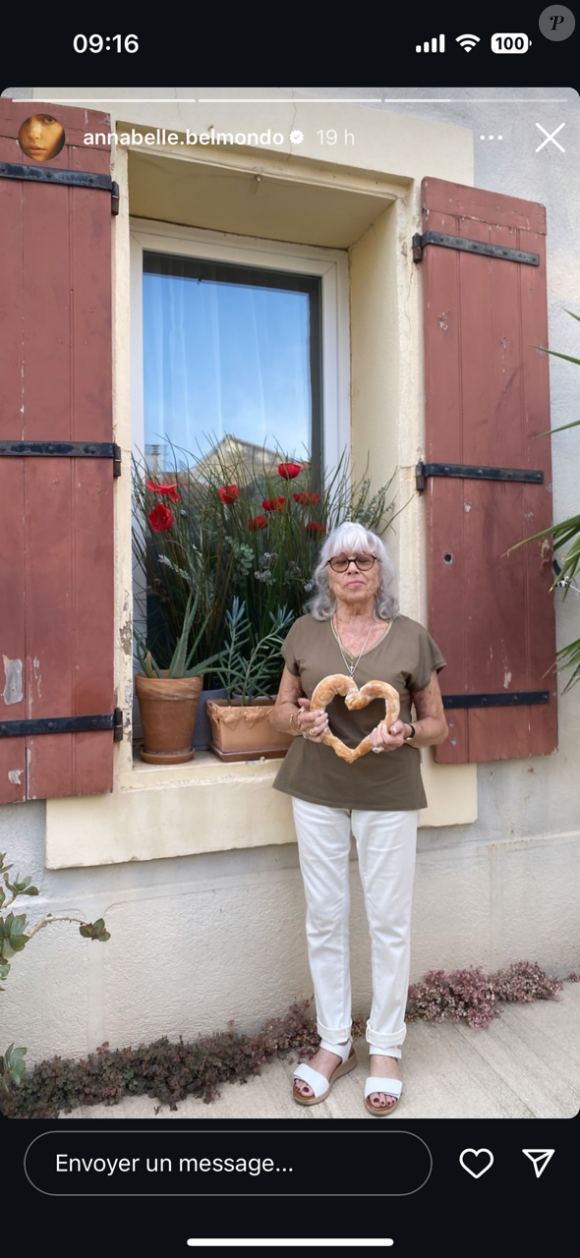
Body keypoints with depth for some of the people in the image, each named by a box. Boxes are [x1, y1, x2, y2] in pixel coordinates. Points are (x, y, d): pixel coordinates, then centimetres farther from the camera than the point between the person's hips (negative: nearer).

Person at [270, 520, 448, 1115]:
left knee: (389, 921, 9)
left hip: (387, 793, -1)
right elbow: (281, 708, 8)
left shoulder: (411, 637, -4)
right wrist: (300, 721, -14)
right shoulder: (305, 632, 1)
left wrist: (406, 733, -19)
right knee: (324, 919, 11)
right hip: (317, 791, 2)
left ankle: (386, 1048, 30)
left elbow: (437, 724, 2)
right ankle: (333, 1043, 32)